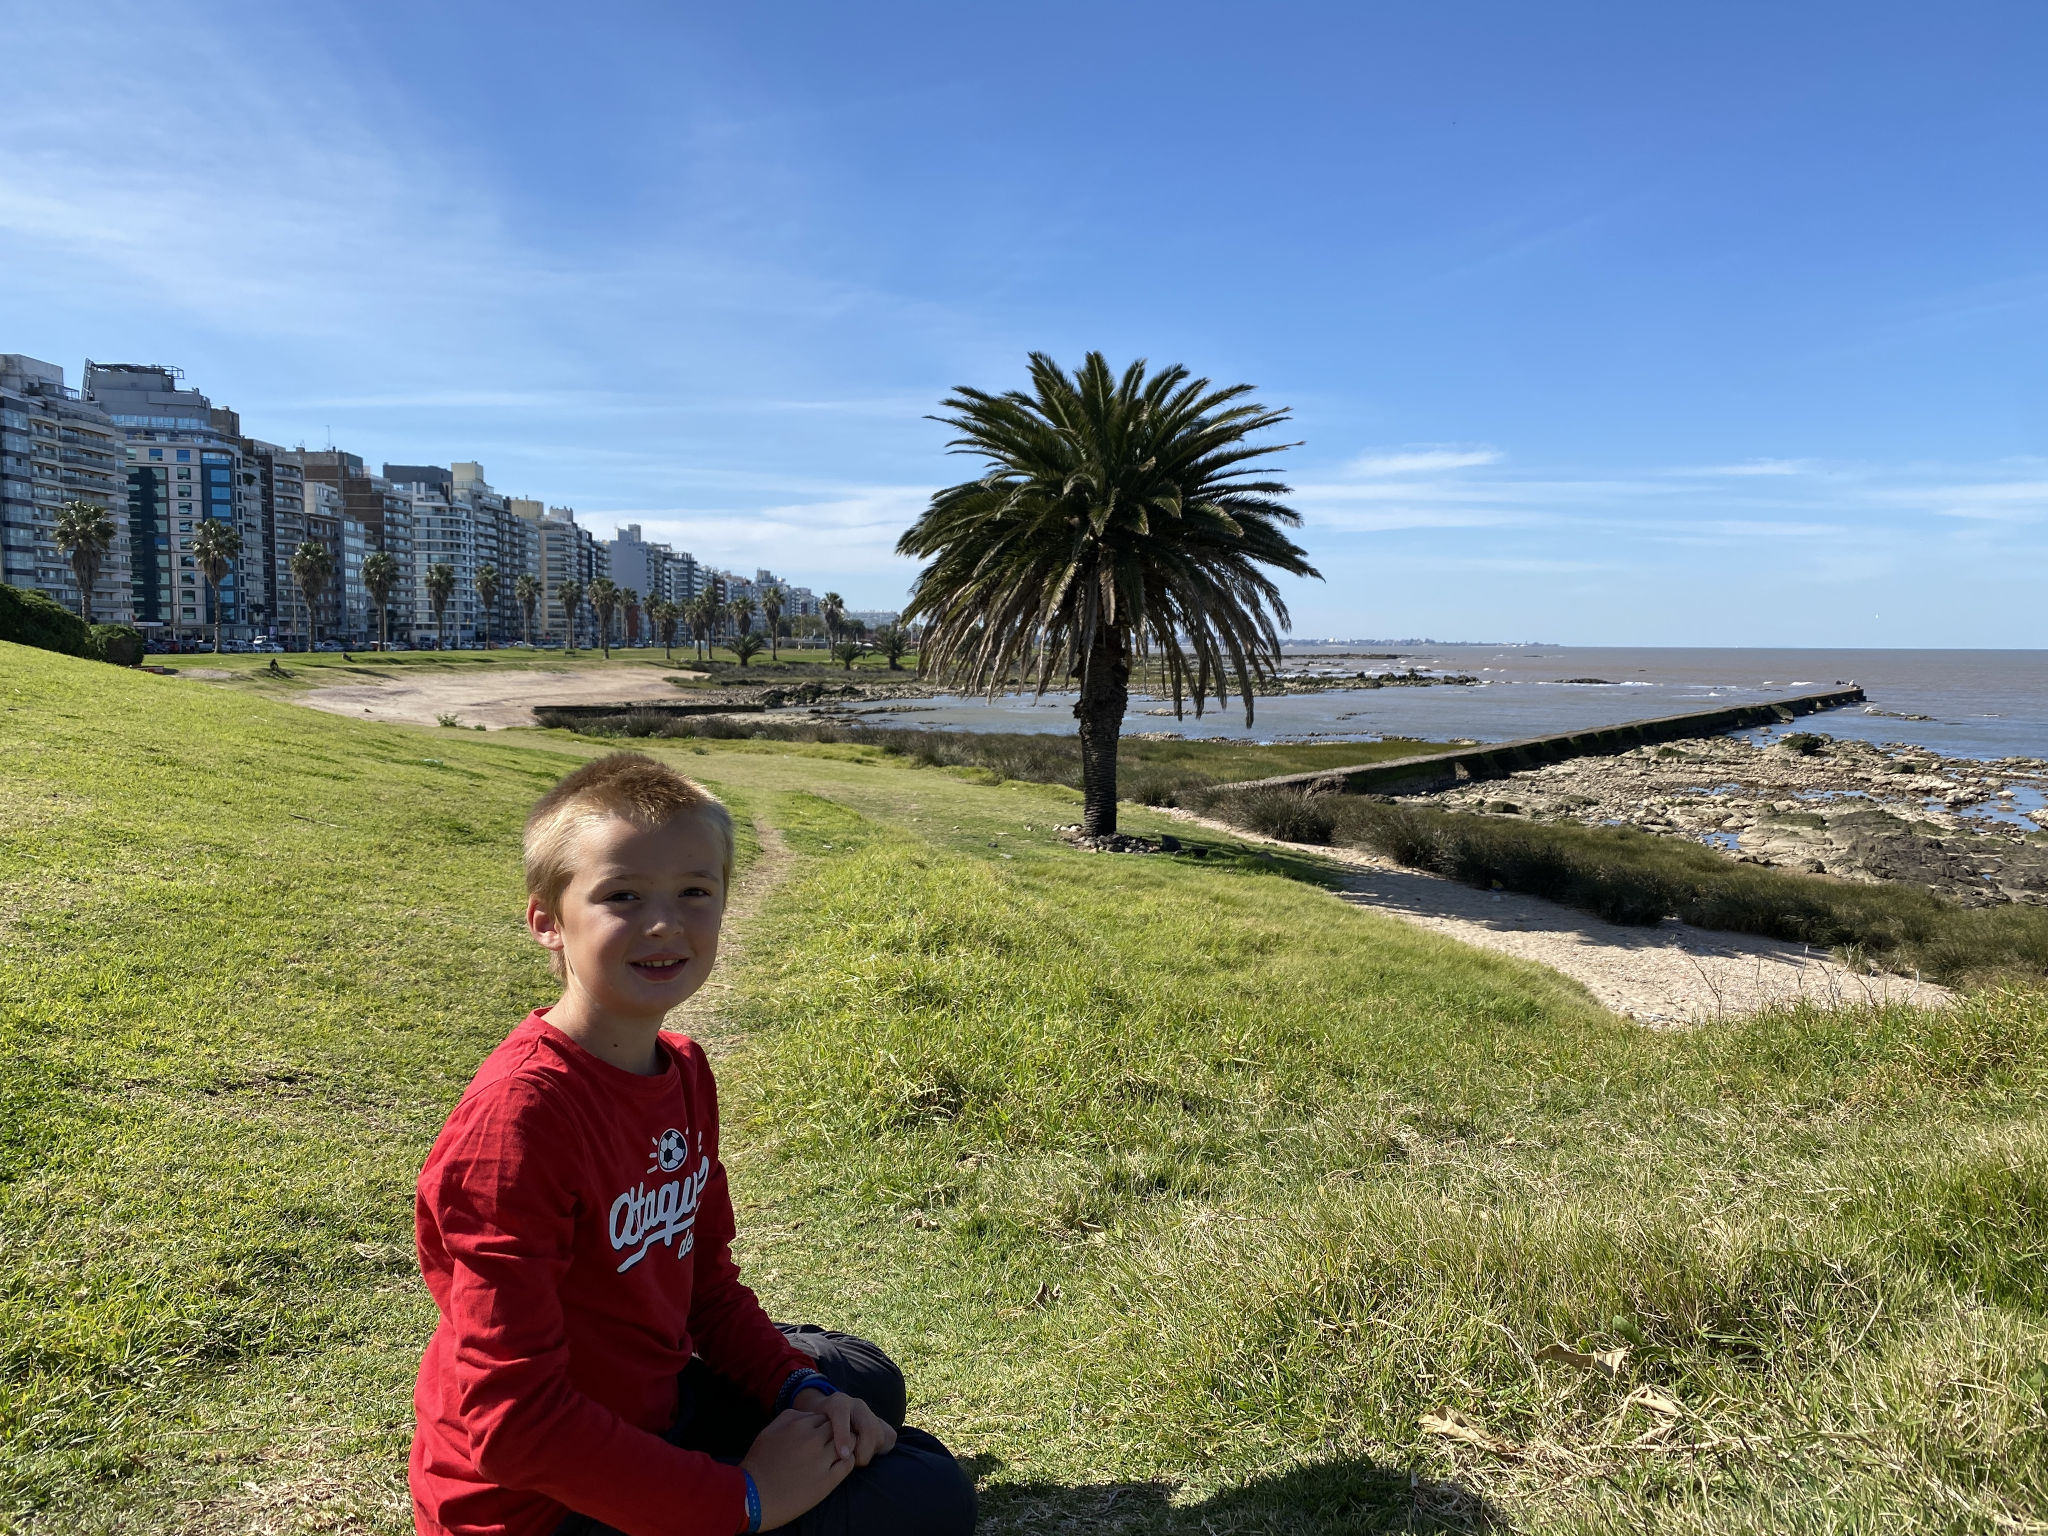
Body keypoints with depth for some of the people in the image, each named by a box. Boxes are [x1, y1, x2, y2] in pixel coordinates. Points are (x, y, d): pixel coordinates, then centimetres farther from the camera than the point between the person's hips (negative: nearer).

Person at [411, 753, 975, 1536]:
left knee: (860, 1378, 26)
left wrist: (802, 1391, -6)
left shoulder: (683, 1069, -1)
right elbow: (512, 1420, -28)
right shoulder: (519, 1114, -28)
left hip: (650, 1402, 8)